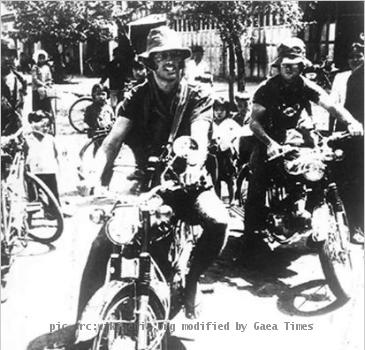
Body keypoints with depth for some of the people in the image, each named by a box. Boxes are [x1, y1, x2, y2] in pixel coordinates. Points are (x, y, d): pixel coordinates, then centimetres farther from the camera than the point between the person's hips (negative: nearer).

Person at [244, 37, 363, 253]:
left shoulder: (306, 87, -3)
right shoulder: (267, 88, -10)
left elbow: (330, 105, -17)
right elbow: (254, 121, -14)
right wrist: (269, 142, -30)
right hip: (268, 141, -3)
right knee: (258, 190, -10)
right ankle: (251, 234, 0)